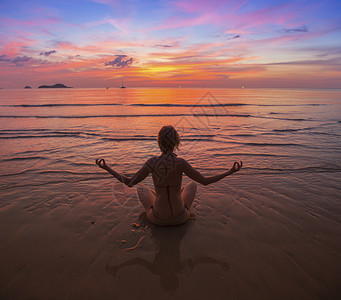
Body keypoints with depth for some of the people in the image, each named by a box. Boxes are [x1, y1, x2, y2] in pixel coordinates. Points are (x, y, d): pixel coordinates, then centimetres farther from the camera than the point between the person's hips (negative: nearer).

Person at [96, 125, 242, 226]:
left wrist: (106, 168, 3)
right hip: (181, 218, 0)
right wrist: (231, 171, -2)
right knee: (192, 184, 27)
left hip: (158, 219, 1)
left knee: (141, 188, 28)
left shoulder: (152, 162, -18)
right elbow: (205, 181, -12)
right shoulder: (180, 162, -22)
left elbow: (129, 182, -9)